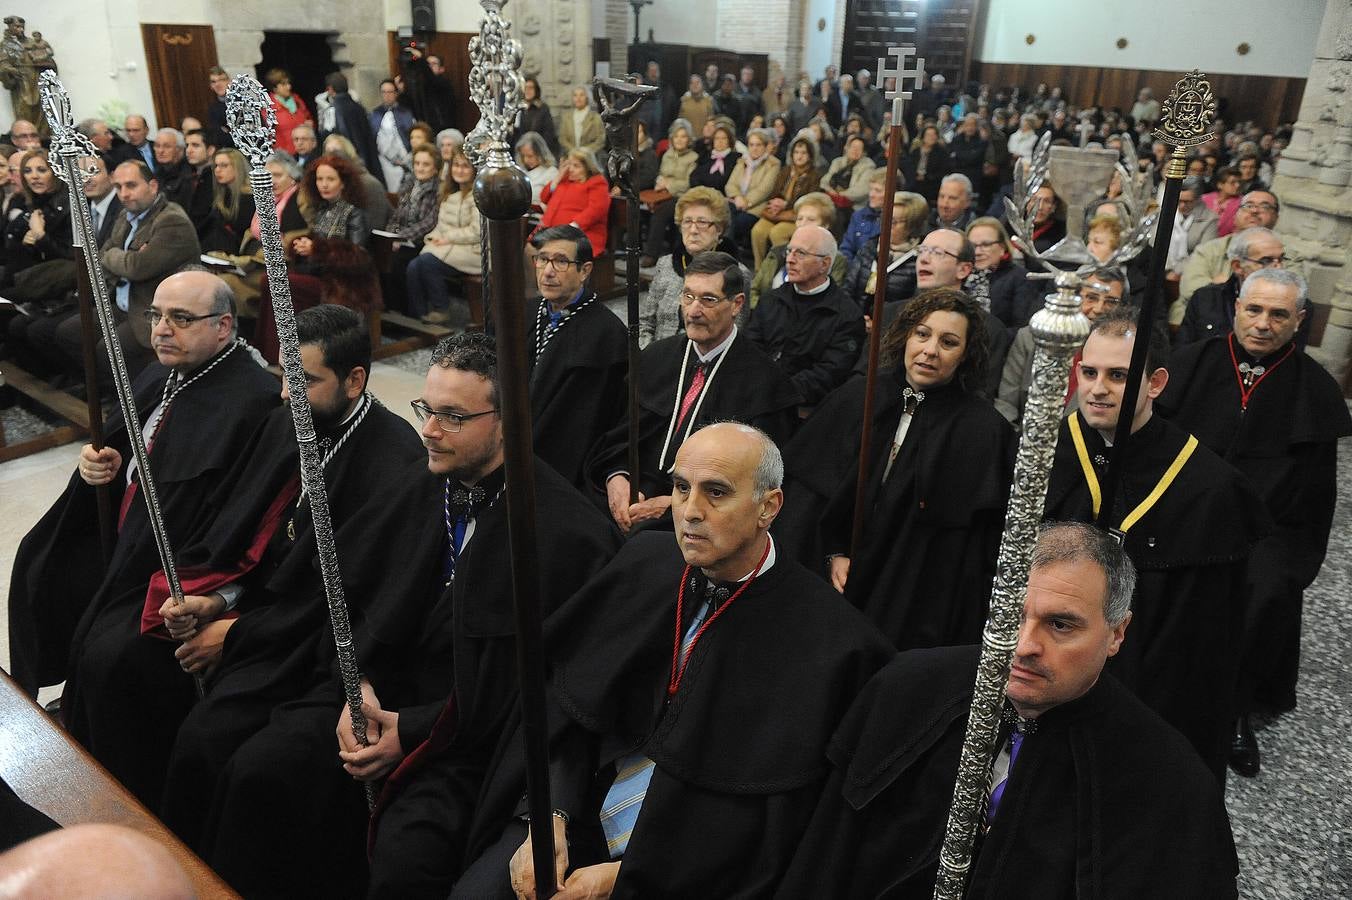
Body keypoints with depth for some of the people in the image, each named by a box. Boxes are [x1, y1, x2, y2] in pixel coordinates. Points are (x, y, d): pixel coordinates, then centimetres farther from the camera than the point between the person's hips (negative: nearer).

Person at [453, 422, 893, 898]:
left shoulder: (822, 641, -17)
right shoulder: (646, 561, -3)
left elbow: (775, 822, -14)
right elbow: (571, 705, 3)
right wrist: (550, 819, -9)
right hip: (581, 820, 5)